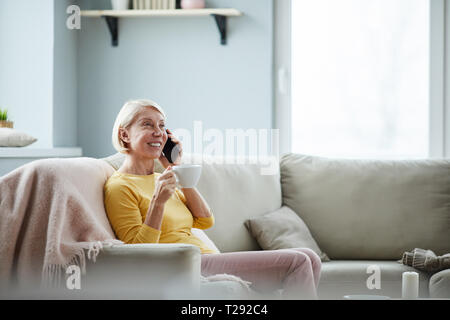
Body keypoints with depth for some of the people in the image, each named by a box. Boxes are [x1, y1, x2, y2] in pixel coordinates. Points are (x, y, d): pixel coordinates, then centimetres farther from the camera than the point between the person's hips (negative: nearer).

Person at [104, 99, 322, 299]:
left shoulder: (157, 179, 23)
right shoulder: (120, 187, -4)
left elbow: (205, 221, 13)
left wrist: (177, 169, 10)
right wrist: (158, 201, -23)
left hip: (208, 260, 9)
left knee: (309, 259, -4)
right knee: (297, 263, -18)